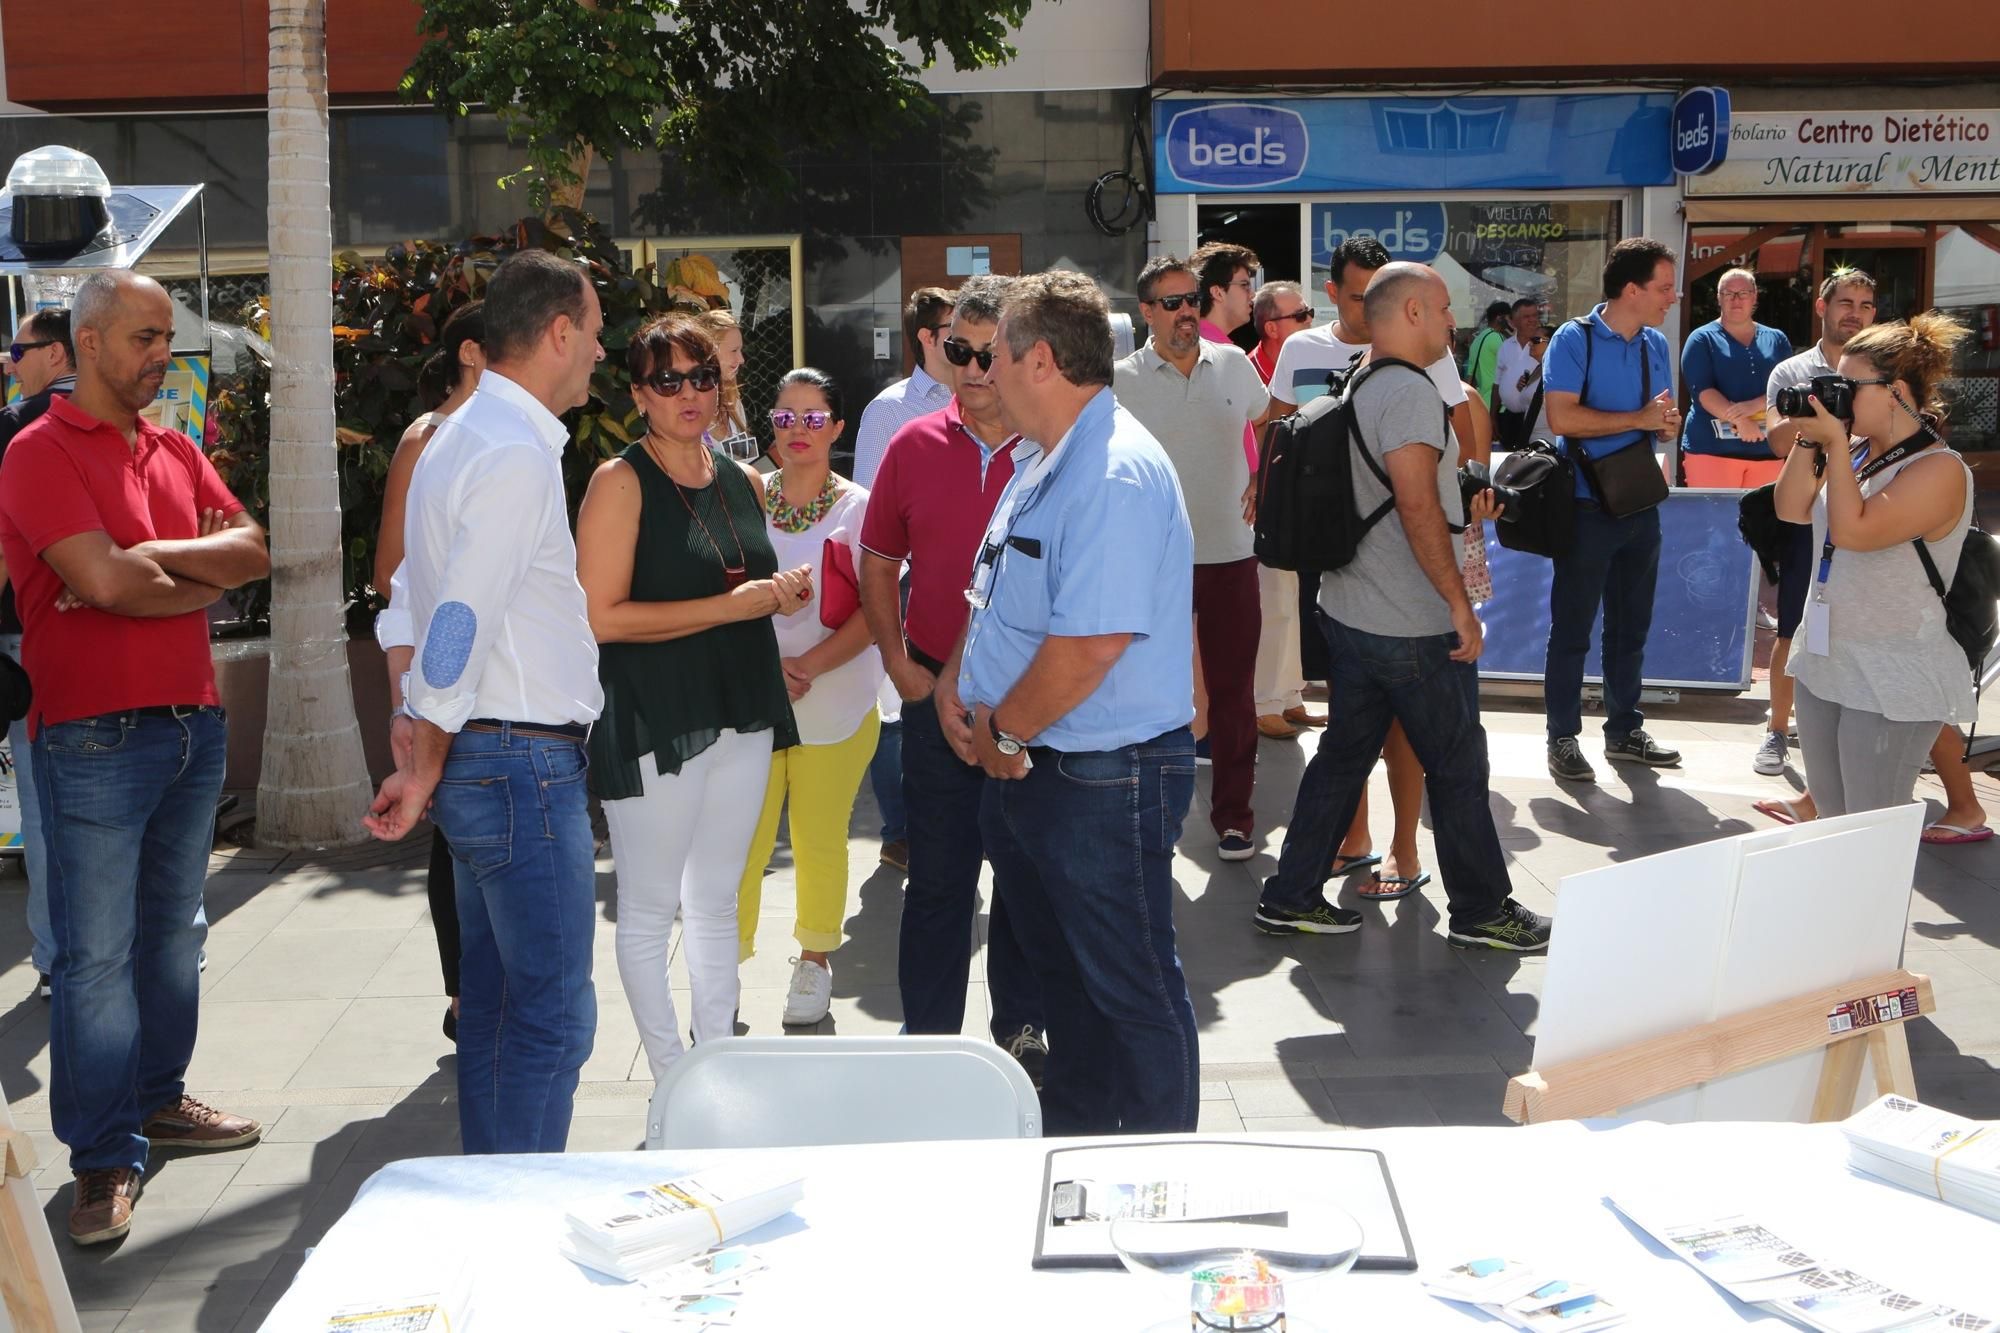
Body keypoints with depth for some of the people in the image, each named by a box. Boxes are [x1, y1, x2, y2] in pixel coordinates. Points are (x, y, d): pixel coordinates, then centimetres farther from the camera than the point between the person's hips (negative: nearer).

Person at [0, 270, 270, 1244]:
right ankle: (105, 1159, 4)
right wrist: (202, 573, -3)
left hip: (194, 723, 7)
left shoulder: (177, 452, 14)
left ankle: (158, 1098, 30)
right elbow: (109, 581, -20)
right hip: (95, 737, -7)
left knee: (173, 930, 16)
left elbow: (253, 554, 3)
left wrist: (148, 562, -11)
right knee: (96, 952, -3)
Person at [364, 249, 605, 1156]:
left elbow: (411, 599, 17)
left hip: (480, 763, 10)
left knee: (496, 1006, 16)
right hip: (524, 761, -10)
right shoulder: (518, 453, -16)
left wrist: (411, 723, 13)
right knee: (552, 1016, -4)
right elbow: (460, 624, -19)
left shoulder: (459, 436, 16)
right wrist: (426, 766, -11)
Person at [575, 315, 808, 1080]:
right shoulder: (621, 482, -9)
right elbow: (603, 616, -17)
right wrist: (729, 606, -18)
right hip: (655, 723, -6)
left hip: (743, 716, 7)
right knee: (650, 910, 4)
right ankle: (672, 1081, 15)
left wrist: (781, 595, 4)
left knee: (718, 902, 16)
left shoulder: (744, 481, 11)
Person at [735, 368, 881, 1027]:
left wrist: (810, 664, -16)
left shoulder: (857, 508, -2)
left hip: (835, 702, -1)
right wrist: (767, 666, -10)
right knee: (742, 840, -1)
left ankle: (815, 960, 25)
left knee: (820, 839, 7)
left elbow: (875, 608, -6)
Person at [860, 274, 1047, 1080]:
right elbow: (879, 563, 11)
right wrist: (898, 661, 1)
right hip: (939, 695, 2)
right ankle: (928, 1039, 21)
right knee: (937, 878, 9)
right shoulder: (916, 446, 2)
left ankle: (1021, 1032, 27)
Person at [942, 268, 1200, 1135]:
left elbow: (1091, 644, -29)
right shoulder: (1038, 461, 11)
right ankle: (1072, 1127, 40)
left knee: (1129, 989, 3)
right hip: (1024, 768, 10)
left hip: (1105, 778, -10)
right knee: (1058, 966, 23)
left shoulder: (1115, 477, -23)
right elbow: (999, 598, 20)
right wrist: (956, 685, 4)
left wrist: (1003, 731, -17)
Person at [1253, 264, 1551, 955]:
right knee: (1458, 767, 4)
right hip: (1412, 628, -9)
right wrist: (1460, 604, -20)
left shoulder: (1358, 388, 12)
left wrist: (1460, 511, 24)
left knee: (1342, 756, 14)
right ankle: (1481, 911, 17)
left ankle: (1291, 898, 18)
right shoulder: (1408, 390, -18)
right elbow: (1418, 509, -24)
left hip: (1349, 613, 9)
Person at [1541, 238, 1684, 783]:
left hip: (1640, 504, 7)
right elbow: (1561, 417, -22)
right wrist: (1638, 419, -18)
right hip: (1587, 507, -7)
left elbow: (1663, 421, 14)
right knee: (1573, 627, 1)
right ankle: (1562, 738, 9)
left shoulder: (1657, 344, 8)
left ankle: (1624, 730, 26)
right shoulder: (1574, 339, -12)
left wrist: (1669, 422, -11)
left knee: (1631, 624, 14)